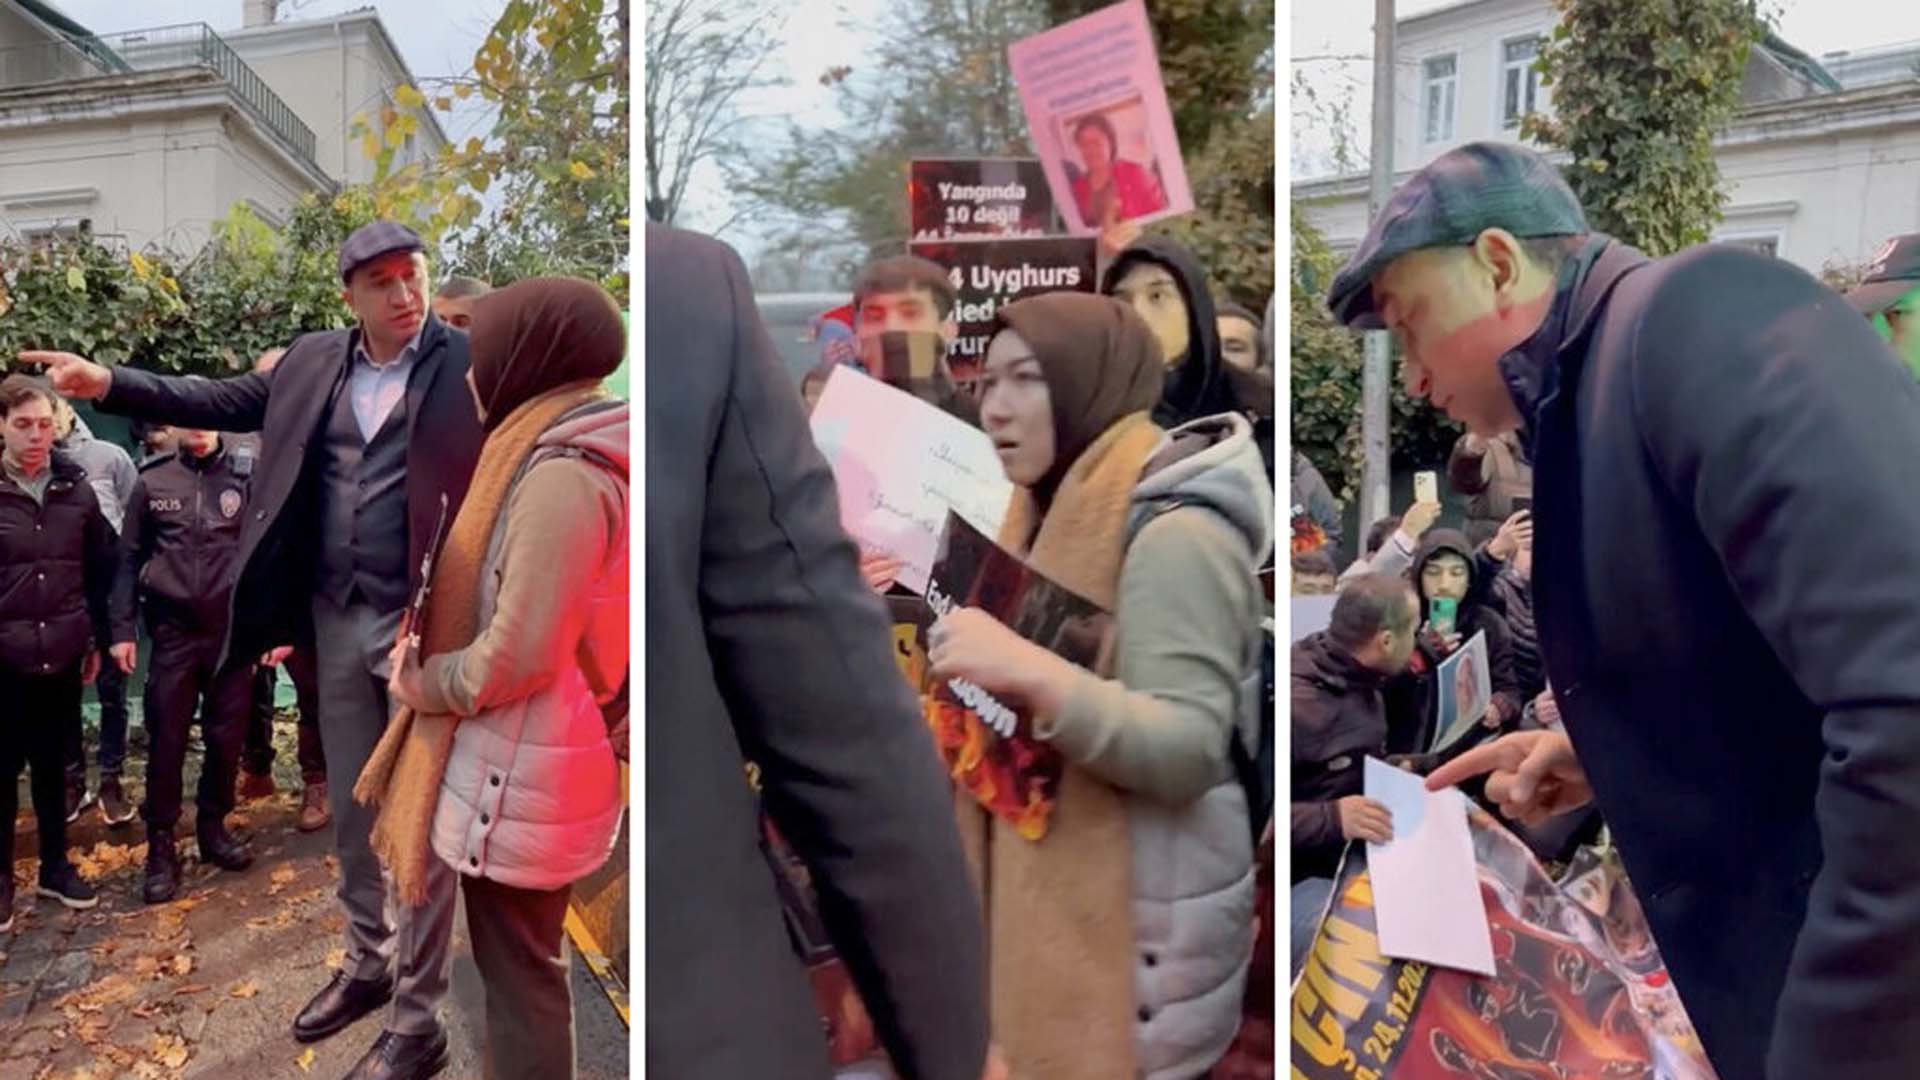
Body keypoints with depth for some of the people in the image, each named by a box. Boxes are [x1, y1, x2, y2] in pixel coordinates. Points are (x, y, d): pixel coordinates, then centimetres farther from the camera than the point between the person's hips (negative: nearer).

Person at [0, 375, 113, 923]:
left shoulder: (76, 487, 3)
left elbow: (100, 569, 8)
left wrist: (97, 639, 9)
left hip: (61, 655, 3)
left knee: (53, 765, 14)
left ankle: (56, 865, 28)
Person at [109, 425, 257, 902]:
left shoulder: (248, 477, 0)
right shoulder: (152, 482, 3)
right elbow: (130, 558, 7)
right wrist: (123, 629, 2)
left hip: (234, 630, 0)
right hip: (173, 631, 0)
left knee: (227, 738, 9)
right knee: (166, 742, 5)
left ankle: (213, 828, 27)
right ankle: (161, 846, 16)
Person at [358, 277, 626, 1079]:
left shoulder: (561, 477, -22)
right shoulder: (556, 463, 9)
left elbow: (518, 654, -24)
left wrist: (423, 684, -7)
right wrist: (432, 667, 4)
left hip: (517, 773, -10)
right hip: (519, 761, 10)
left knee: (518, 974, 5)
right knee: (522, 965, 23)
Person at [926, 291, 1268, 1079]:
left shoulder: (1175, 536, -17)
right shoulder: (1057, 515, 10)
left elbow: (1188, 753, -24)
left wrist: (1032, 676, -36)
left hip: (1137, 908, -8)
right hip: (1049, 882, 8)